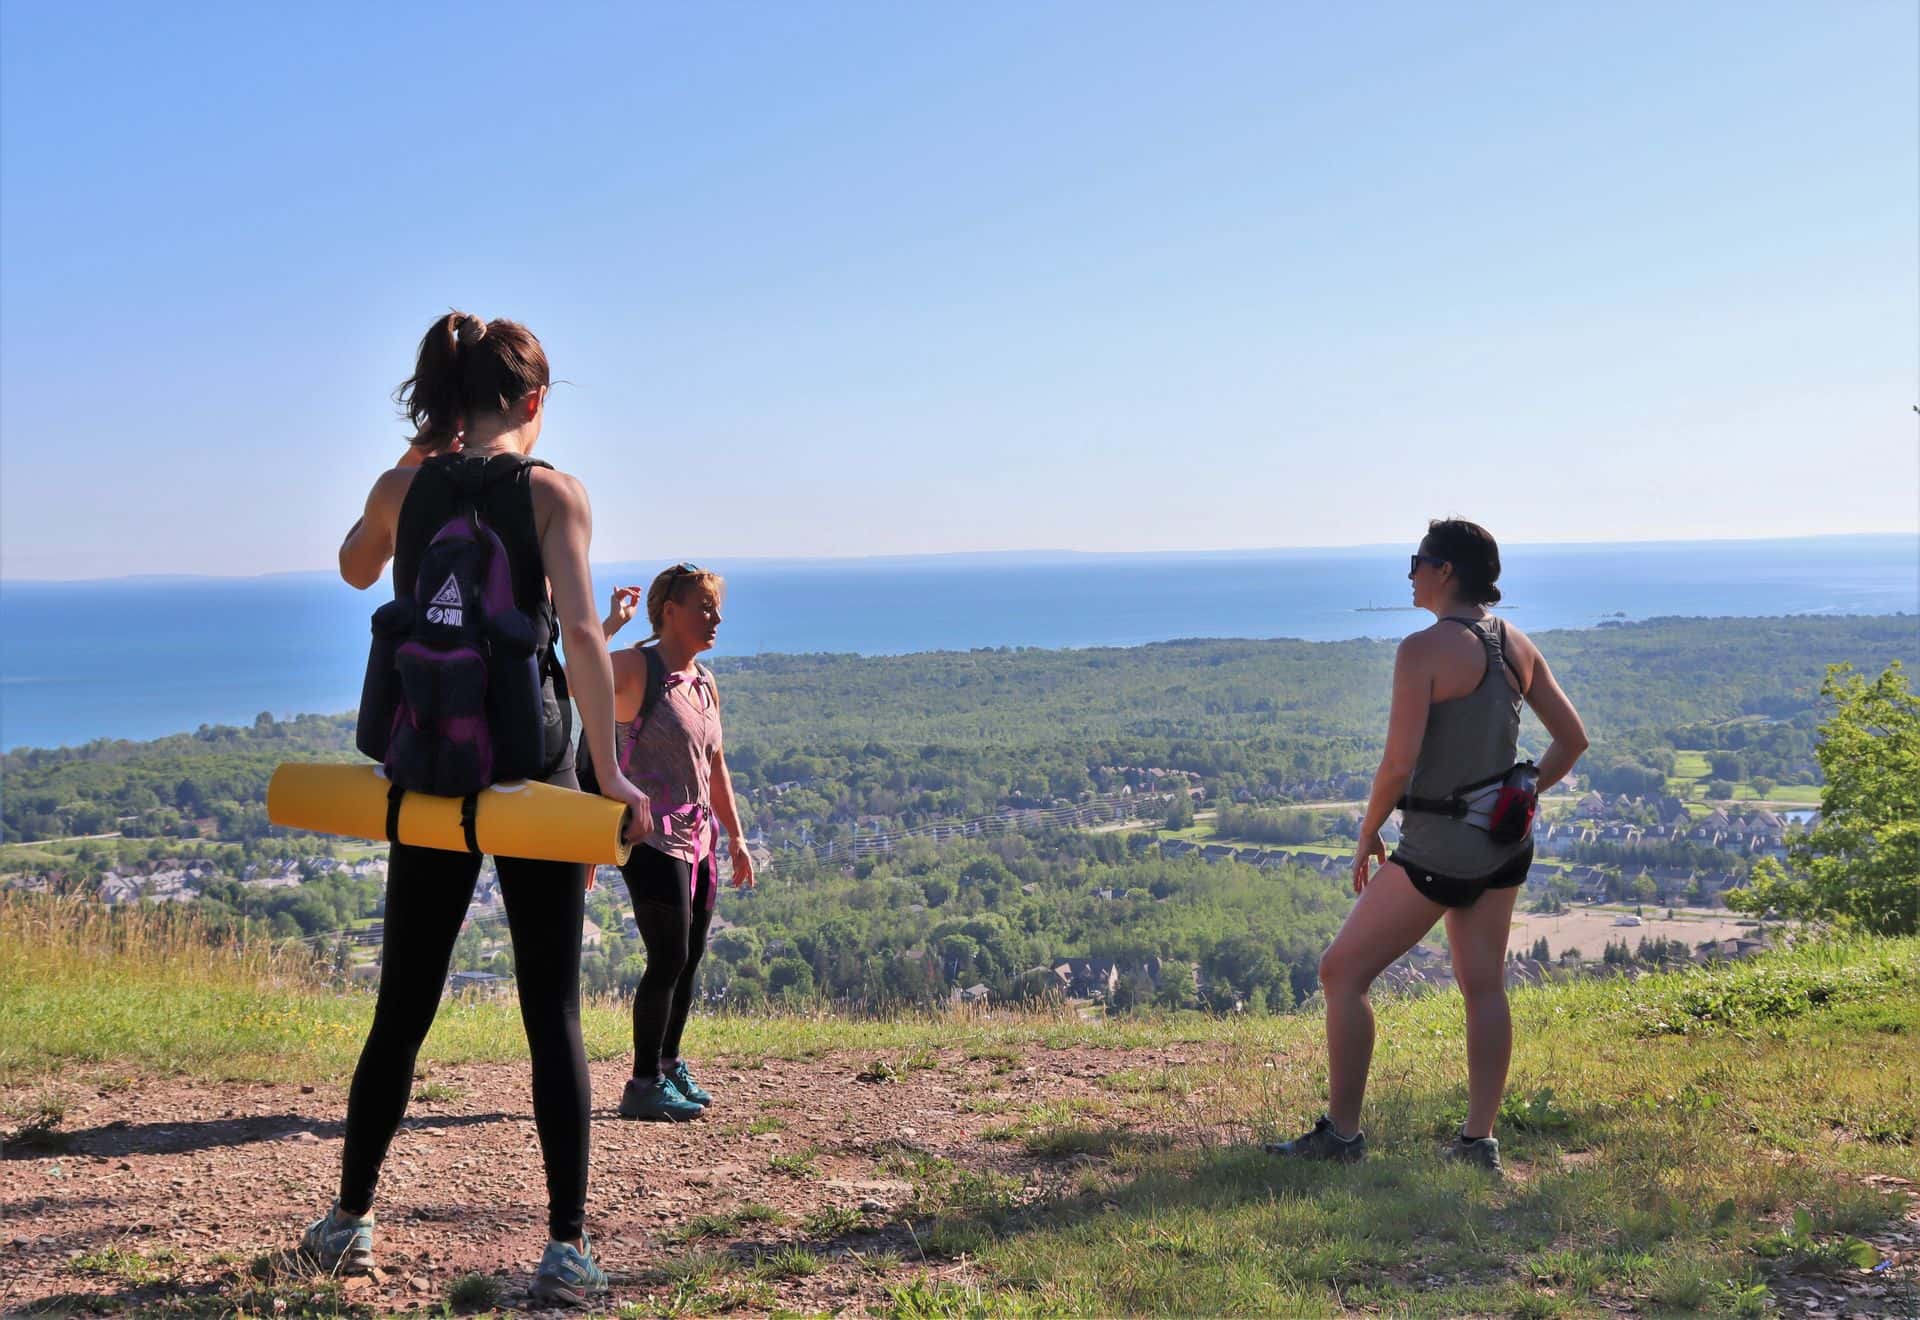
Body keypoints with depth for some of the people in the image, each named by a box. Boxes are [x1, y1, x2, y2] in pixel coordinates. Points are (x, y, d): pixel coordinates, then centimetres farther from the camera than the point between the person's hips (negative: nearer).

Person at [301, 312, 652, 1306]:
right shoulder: (552, 492, -7)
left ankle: (349, 1223, 27)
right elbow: (580, 631, -19)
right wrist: (610, 775, -20)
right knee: (552, 1017, 2)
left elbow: (355, 569, 27)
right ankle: (567, 1250, 2)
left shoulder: (405, 486, 5)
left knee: (402, 1007, 16)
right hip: (530, 774, -4)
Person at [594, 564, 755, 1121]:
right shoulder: (637, 668, -11)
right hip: (652, 838, -8)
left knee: (690, 958, 13)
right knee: (670, 959, -8)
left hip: (696, 839, 8)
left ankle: (669, 1065, 29)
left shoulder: (705, 684, 13)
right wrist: (611, 622, -28)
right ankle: (644, 1085, 3)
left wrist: (735, 837, 20)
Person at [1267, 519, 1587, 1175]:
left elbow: (1399, 761, -21)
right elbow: (1573, 739, 12)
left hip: (1439, 846, -8)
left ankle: (1341, 1133, 8)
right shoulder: (1518, 646, 6)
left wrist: (1367, 836, -8)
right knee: (1484, 986, 13)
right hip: (1507, 842, 8)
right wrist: (1520, 798, 18)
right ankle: (1480, 1140, 16)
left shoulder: (1424, 650, -17)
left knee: (1343, 972, 3)